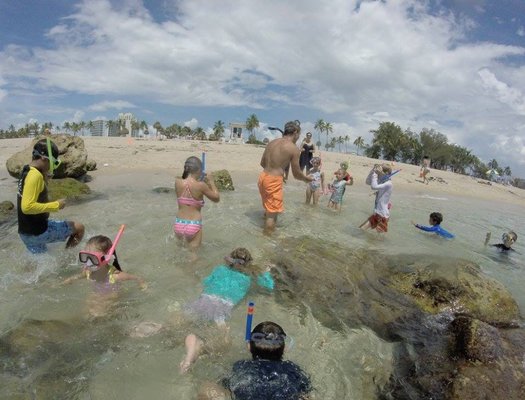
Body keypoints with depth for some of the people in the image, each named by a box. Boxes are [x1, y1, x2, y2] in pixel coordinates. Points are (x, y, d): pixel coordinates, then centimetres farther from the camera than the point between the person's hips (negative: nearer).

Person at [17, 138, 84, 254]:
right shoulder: (35, 175, -22)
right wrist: (56, 205, -20)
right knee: (79, 228, 1)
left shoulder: (27, 171, 8)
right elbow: (27, 207, -29)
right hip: (38, 231, -10)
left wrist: (45, 178, 8)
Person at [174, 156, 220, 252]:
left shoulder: (178, 182, -3)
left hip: (178, 225, 4)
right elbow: (216, 198, 2)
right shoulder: (201, 185, -13)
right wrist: (211, 182, 13)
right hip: (194, 226, -4)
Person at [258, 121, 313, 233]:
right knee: (272, 213, 6)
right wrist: (307, 179, 14)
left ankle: (266, 232, 42)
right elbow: (296, 174, -6)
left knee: (268, 209, 26)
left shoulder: (272, 142, 9)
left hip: (263, 176, 8)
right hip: (274, 181, -8)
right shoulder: (294, 148, -10)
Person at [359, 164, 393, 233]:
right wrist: (373, 170, 0)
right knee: (362, 228, 9)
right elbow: (368, 182, 12)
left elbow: (374, 186, -31)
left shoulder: (388, 184, -19)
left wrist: (375, 173, -21)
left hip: (382, 214, -9)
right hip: (377, 212, 9)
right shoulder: (382, 182, 9)